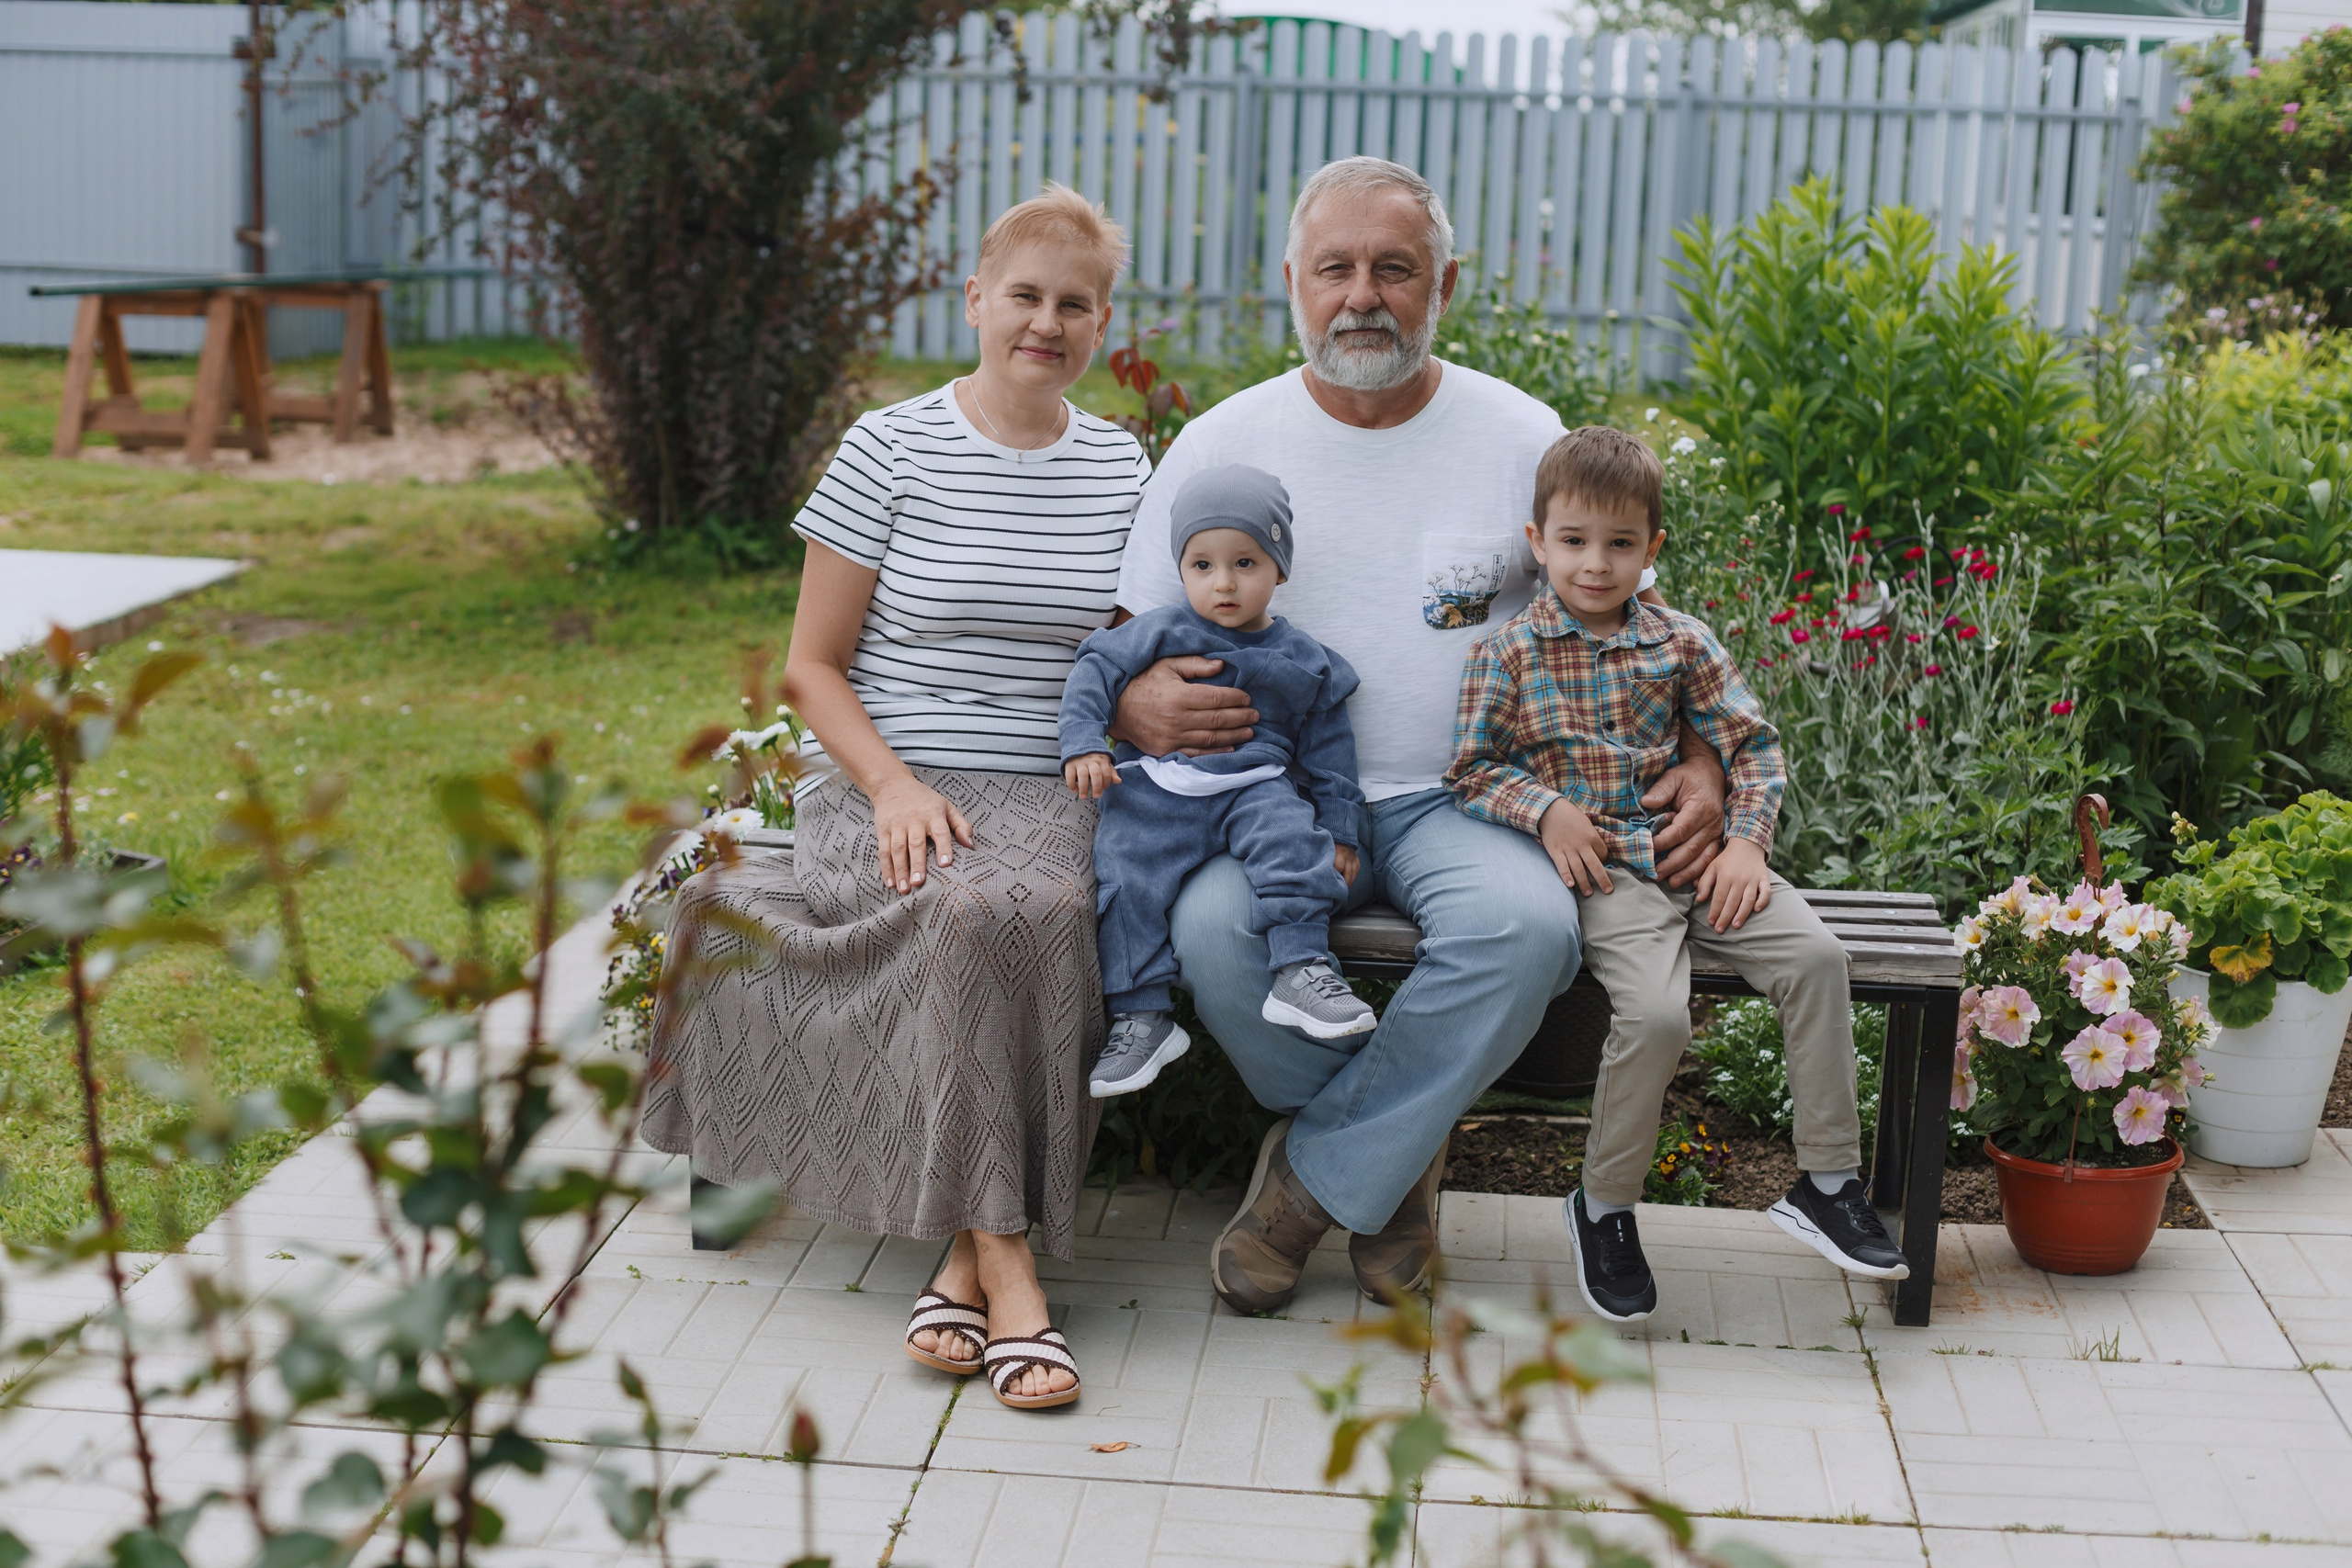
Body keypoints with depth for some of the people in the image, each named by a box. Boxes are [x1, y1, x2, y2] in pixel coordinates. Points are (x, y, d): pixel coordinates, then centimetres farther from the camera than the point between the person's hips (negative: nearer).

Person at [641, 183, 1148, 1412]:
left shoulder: (1120, 468, 13)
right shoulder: (891, 449, 2)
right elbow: (811, 667, 3)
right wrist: (894, 786, -13)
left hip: (1050, 796, 2)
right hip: (889, 785, -2)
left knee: (1030, 910, -34)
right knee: (976, 916, -36)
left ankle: (970, 1254, -28)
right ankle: (1003, 1266, -33)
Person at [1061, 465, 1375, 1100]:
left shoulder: (1304, 662, 9)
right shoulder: (1162, 632, 3)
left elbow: (1328, 749, 14)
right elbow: (1096, 669, 3)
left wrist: (1339, 828, 12)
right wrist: (1084, 745, -11)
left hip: (1253, 789, 1)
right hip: (1155, 789, 0)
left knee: (1293, 839, -29)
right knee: (1128, 879, -20)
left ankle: (1300, 970, -26)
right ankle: (1141, 1016, -11)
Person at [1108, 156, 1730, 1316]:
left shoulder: (1523, 440, 4)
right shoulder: (1220, 445, 5)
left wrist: (1696, 767, -8)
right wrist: (1137, 702, -18)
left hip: (1459, 797, 0)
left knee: (1527, 925, -33)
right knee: (1213, 926, -32)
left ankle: (1317, 1174, -13)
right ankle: (1397, 1157, -4)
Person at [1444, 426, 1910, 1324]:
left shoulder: (1681, 643, 10)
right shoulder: (1508, 652, 4)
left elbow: (1753, 745, 11)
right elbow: (1471, 770, 5)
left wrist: (1746, 842, -4)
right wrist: (1545, 807, -12)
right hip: (1605, 872, -4)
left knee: (1814, 954, -20)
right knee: (1655, 1014, -29)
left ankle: (1828, 1183, -8)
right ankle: (1604, 1211, -5)